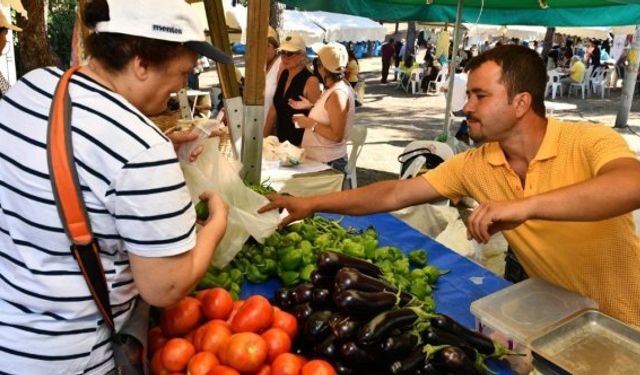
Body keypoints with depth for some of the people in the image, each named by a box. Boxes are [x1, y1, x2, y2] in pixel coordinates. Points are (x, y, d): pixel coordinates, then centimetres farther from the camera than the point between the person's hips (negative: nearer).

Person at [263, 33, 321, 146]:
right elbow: (274, 108, 12)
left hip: (299, 144, -6)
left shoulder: (310, 81, -14)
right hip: (280, 141, 6)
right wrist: (264, 137, 11)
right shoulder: (282, 74, 6)